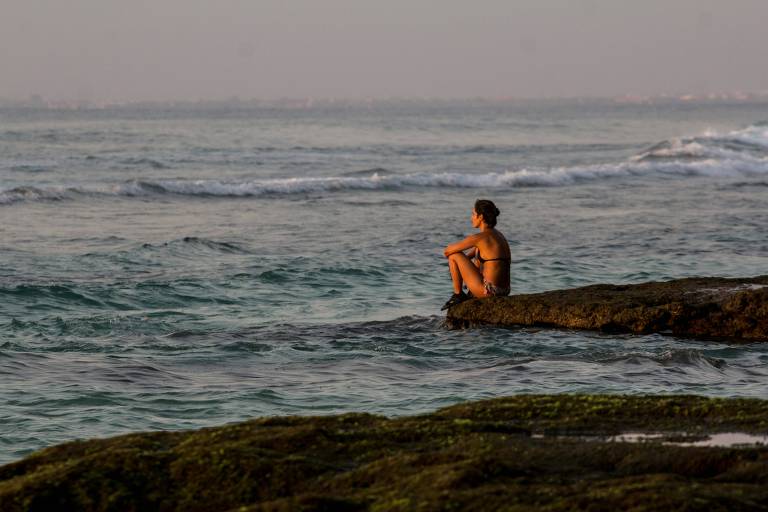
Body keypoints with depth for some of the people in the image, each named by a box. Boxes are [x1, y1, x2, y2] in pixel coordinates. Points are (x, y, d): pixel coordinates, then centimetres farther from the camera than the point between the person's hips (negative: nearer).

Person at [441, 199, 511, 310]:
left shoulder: (479, 238, -12)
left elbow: (447, 251, -2)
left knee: (454, 255, 2)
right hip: (504, 291, 8)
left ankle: (458, 295, 12)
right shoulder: (497, 234, 14)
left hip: (488, 291, -8)